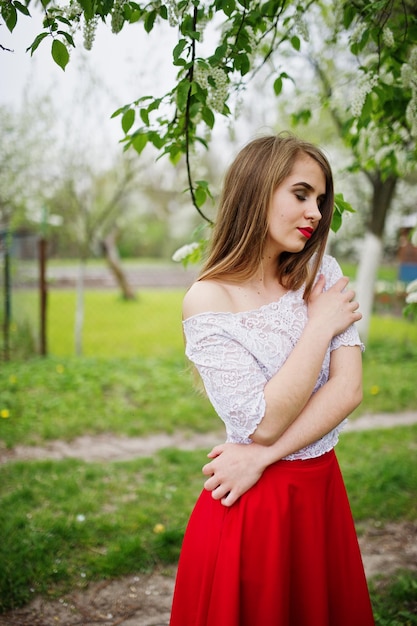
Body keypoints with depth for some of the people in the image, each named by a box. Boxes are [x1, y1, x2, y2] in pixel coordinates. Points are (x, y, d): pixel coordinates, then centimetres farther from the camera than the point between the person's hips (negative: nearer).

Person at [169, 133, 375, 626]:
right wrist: (321, 324, -15)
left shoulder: (321, 272, 0)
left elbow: (348, 387, -9)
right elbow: (264, 422, -21)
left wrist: (263, 456, -18)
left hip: (323, 489, 5)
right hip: (254, 506, -5)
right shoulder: (208, 301, -15)